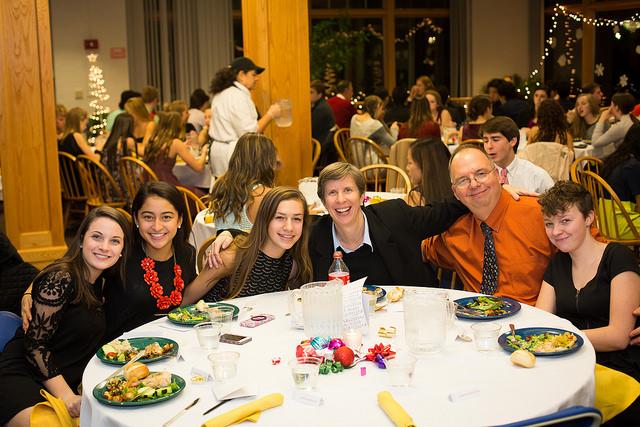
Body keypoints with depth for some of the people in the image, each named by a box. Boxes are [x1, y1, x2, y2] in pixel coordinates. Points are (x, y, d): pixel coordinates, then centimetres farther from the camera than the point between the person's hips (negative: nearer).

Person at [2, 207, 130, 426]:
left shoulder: (100, 281, 9)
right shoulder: (59, 280, -16)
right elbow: (34, 344, -16)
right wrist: (66, 396, -20)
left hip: (66, 380, 8)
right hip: (21, 377, -8)